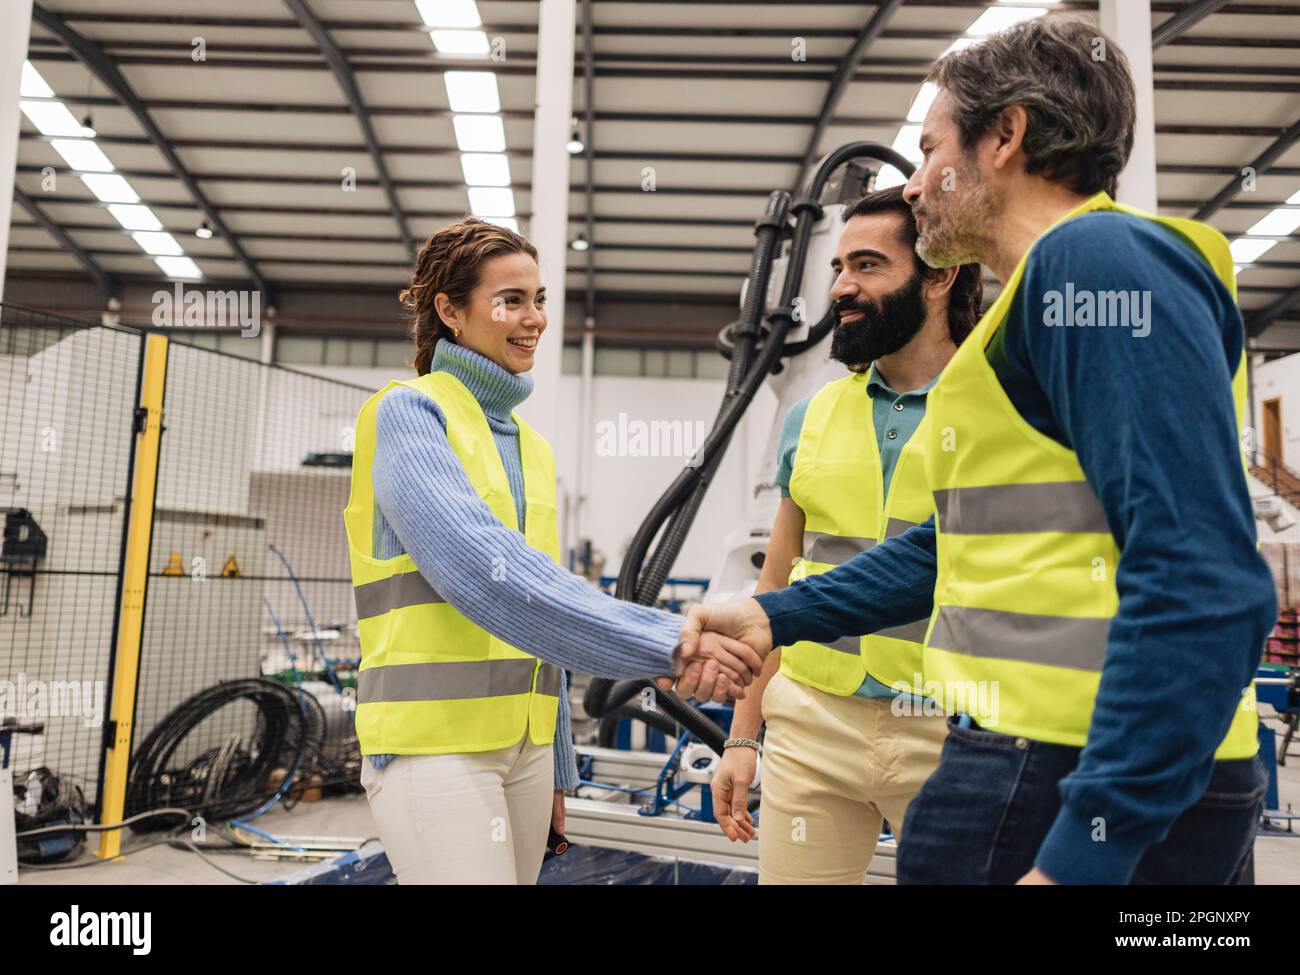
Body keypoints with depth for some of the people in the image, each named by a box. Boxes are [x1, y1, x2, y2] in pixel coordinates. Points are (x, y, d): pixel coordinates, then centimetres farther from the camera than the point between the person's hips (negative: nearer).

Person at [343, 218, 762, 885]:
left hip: (523, 741, 7)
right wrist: (666, 644, -28)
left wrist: (556, 766, 17)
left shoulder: (530, 446, 14)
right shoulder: (407, 412, -7)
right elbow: (481, 568, -24)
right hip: (432, 737, -6)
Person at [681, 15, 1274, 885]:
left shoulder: (1098, 259, -14)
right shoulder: (1049, 291, 18)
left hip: (1100, 790, -9)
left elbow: (1203, 586, -23)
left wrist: (1083, 853, -24)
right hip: (1045, 760, 9)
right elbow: (963, 540, 20)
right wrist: (777, 616, 15)